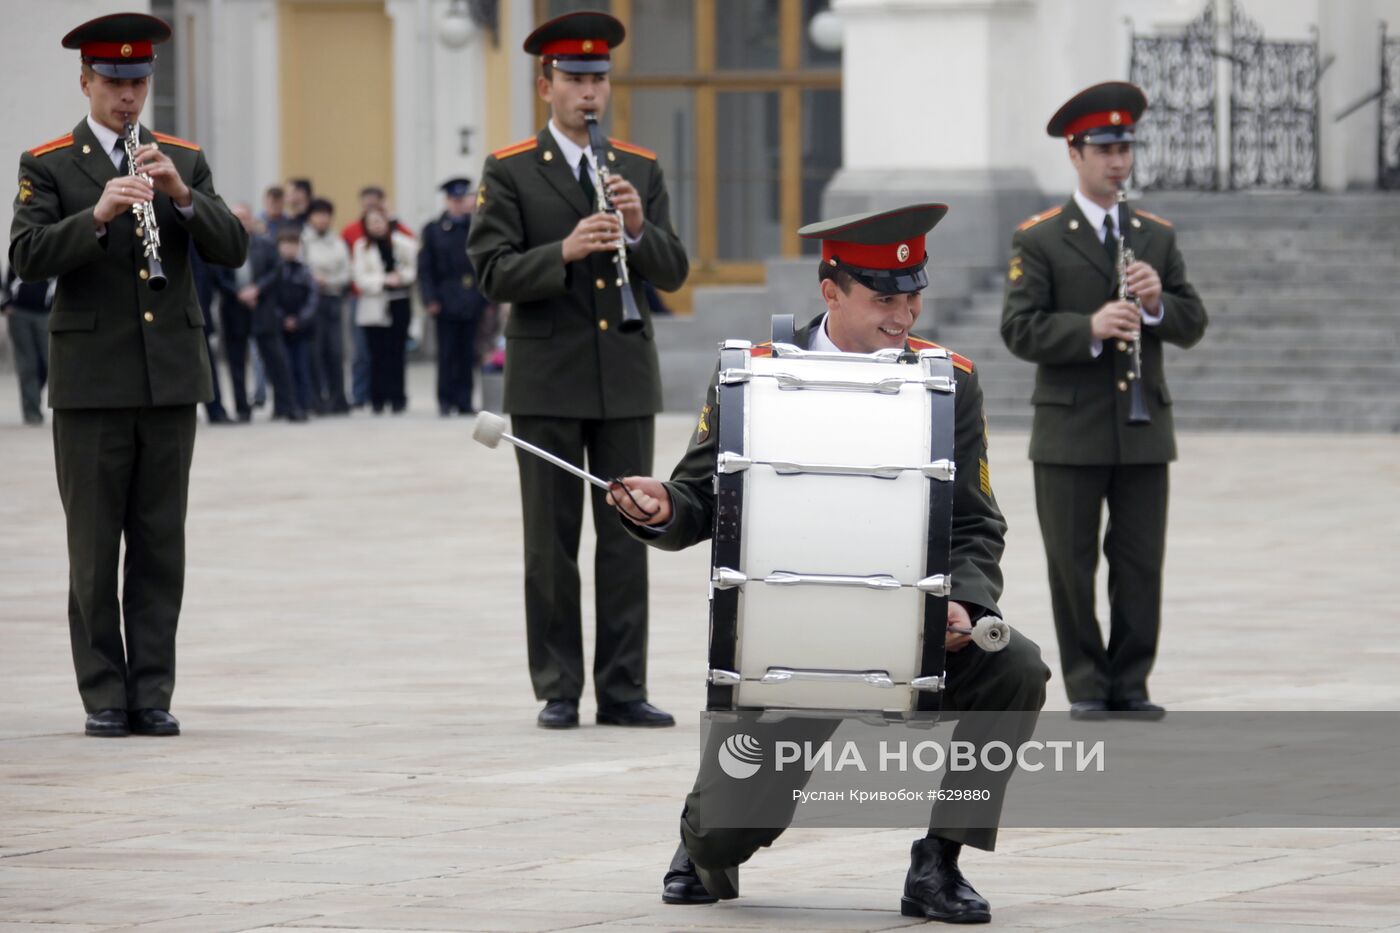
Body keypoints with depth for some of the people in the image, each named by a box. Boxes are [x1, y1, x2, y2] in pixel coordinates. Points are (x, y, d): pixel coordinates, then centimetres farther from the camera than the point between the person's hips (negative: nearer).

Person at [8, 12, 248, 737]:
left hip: (171, 377, 3)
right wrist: (96, 215, -26)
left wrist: (181, 194, -15)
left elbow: (231, 248, 2)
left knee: (161, 545, 3)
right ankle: (104, 697, 4)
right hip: (91, 381, -3)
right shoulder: (48, 166, 2)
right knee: (94, 548, 0)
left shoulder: (184, 161, 12)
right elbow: (27, 256, -12)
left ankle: (152, 695, 6)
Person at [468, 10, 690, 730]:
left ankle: (623, 689, 6)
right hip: (548, 384, -3)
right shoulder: (509, 172, 0)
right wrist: (564, 252, -25)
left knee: (627, 537, 3)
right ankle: (558, 691, 5)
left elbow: (673, 272, 4)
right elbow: (494, 273, -9)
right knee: (550, 542, 0)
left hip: (627, 379, 3)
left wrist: (638, 230, -16)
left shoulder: (641, 170, 10)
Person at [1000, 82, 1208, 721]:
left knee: (1141, 564, 3)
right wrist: (1090, 328, -23)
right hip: (1071, 433, -3)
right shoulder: (1038, 240, 0)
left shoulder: (1157, 237, 12)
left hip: (1143, 428, 3)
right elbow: (1021, 330, -8)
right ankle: (1086, 688, 9)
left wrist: (1157, 303, -13)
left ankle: (1130, 685, 10)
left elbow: (1192, 326, 8)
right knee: (1072, 566, 1)